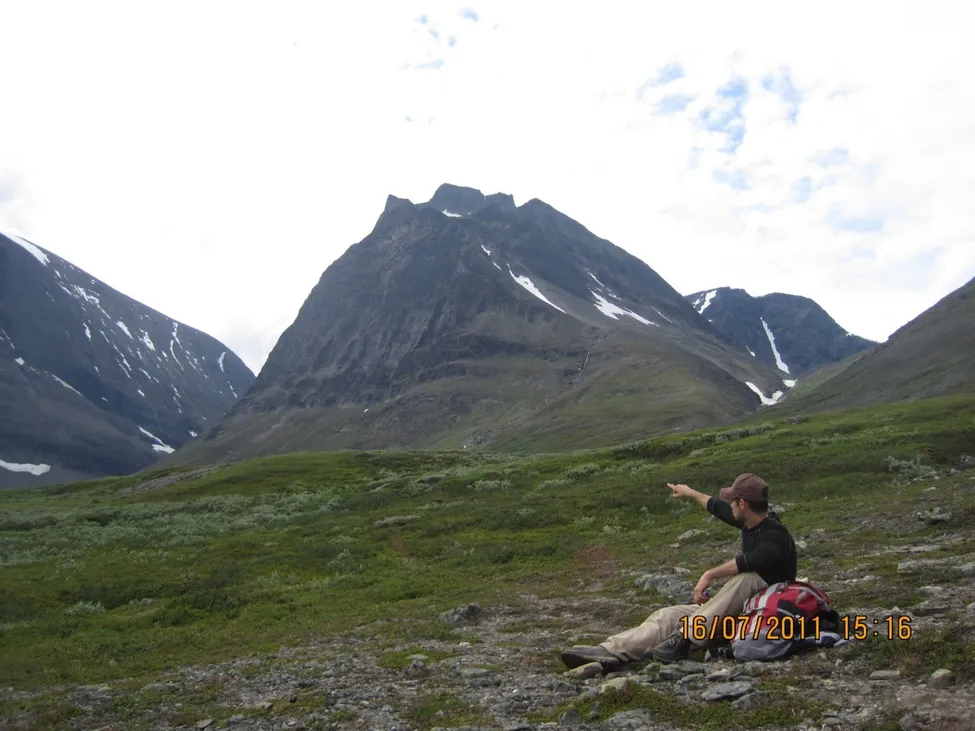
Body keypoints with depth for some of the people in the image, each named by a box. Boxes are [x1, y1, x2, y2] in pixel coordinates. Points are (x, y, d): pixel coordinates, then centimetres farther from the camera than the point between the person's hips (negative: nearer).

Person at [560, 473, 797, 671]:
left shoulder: (775, 535, -19)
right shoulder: (749, 523, 6)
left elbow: (753, 560, -41)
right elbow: (718, 507, 26)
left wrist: (710, 575, -37)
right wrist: (691, 493, 40)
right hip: (738, 610, 8)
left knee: (747, 576, -38)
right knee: (669, 615, -11)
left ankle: (685, 638, -38)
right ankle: (610, 653, -33)